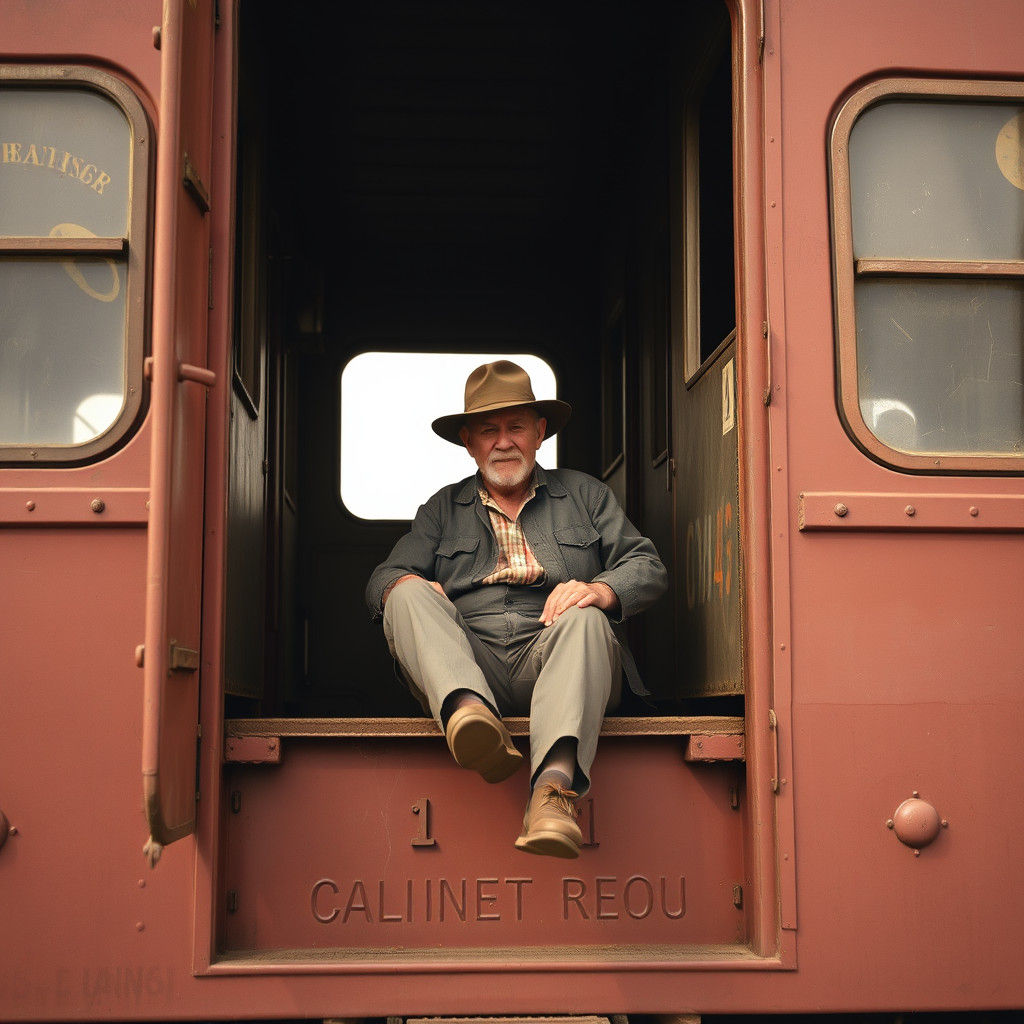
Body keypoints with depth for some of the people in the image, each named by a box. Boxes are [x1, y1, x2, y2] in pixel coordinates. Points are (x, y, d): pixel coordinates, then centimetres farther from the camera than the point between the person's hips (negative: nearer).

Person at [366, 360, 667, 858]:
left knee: (584, 621, -34)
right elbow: (383, 578, 15)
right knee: (408, 594, -23)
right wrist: (412, 587, -11)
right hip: (468, 660, 1)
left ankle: (554, 784, -56)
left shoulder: (584, 494, 24)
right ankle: (468, 708, -51)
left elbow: (649, 568, 14)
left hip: (550, 658, -1)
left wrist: (601, 589, -10)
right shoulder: (442, 509, 26)